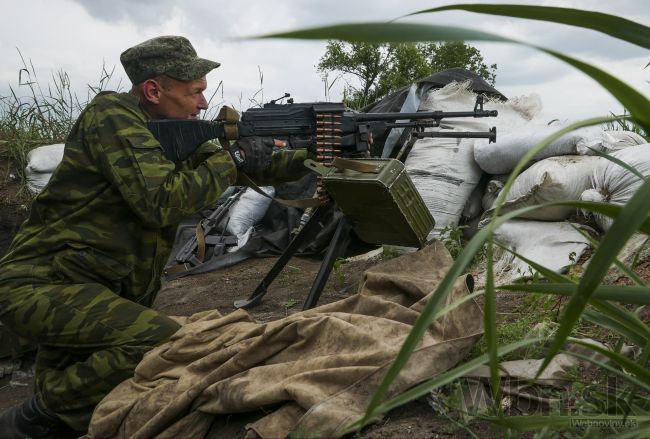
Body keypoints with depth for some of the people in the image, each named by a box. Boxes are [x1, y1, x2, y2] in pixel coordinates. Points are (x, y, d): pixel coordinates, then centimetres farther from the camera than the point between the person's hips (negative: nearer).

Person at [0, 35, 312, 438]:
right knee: (163, 343, -28)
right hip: (41, 286, -9)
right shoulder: (112, 115, -15)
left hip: (102, 287, 9)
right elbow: (162, 201, -27)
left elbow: (252, 169, 13)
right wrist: (234, 158, -16)